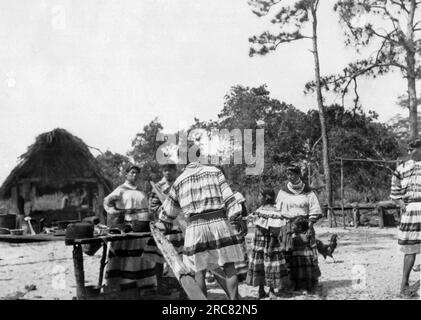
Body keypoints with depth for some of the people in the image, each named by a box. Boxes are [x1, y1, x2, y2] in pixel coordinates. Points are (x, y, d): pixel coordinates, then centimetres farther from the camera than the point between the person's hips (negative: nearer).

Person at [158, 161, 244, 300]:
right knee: (229, 267, 1)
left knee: (200, 271, 8)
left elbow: (168, 209, 29)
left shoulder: (179, 181, 20)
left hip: (195, 227, 1)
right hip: (219, 222, -1)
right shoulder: (215, 172, 15)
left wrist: (166, 220, 46)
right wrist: (231, 215, 3)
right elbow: (227, 196, 2)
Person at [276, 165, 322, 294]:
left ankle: (308, 285, -3)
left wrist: (309, 226, -7)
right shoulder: (282, 192, 9)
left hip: (304, 228, -1)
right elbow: (277, 211, 12)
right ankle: (292, 285, 2)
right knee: (290, 257, -4)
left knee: (307, 256, -8)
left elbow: (315, 212, 3)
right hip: (287, 227, 1)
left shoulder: (308, 192, 5)